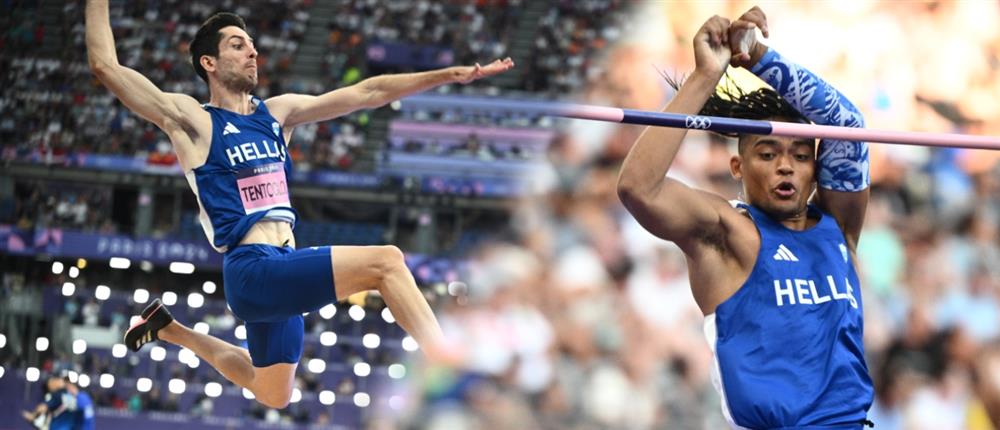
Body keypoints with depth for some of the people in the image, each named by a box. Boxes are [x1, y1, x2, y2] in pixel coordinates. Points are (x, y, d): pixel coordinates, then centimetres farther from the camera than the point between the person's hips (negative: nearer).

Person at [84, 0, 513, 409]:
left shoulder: (278, 113, 16)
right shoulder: (191, 120, -2)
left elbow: (366, 93, 15)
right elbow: (105, 65, -8)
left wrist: (453, 74, 11)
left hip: (283, 270, 8)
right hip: (253, 271, -8)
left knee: (273, 395, 22)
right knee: (385, 260, -22)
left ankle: (168, 328, 38)